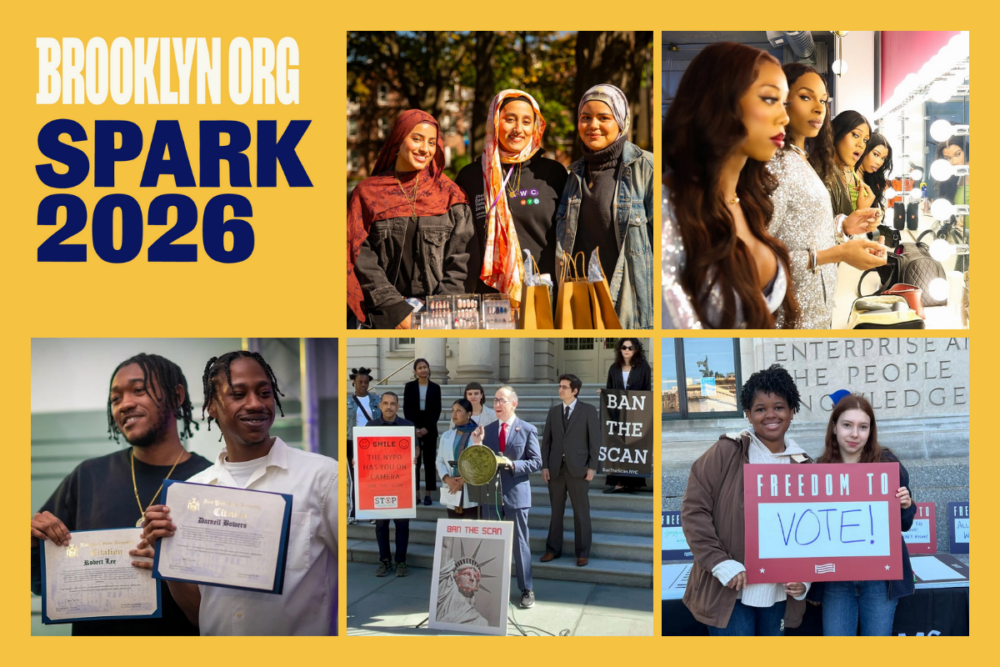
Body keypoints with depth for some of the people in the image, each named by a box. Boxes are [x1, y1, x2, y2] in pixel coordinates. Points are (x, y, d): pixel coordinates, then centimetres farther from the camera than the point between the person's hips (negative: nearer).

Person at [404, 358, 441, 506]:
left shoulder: (435, 387, 3)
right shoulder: (409, 386, 2)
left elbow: (437, 410, 0)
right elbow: (406, 409, -1)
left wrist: (427, 428, -10)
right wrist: (414, 428, -11)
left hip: (430, 429, 0)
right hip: (413, 428, 0)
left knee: (429, 461, 0)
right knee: (414, 460, -1)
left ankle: (428, 493, 5)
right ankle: (416, 493, 4)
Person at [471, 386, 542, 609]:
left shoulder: (528, 430, -3)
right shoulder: (487, 429, 7)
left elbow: (536, 463, -5)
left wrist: (512, 465, -18)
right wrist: (477, 444, -11)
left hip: (516, 494, -4)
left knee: (520, 543, 4)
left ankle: (526, 590, 16)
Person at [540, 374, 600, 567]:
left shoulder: (589, 410, -2)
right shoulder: (553, 411, 9)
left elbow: (595, 440, -4)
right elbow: (546, 440, 8)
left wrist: (592, 467, -10)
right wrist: (545, 466, 1)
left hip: (578, 468, -3)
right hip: (556, 467, 3)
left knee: (581, 512, 1)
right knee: (556, 510, 10)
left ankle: (583, 553, 10)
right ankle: (553, 549, 19)